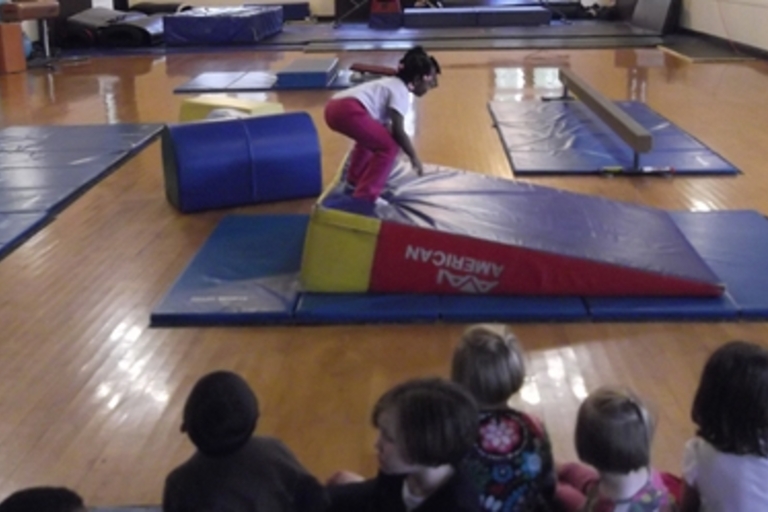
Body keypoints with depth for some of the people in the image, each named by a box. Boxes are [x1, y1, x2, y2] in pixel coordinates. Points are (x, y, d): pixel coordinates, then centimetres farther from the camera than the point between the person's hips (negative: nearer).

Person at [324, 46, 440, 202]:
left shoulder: (392, 84, 28)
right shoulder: (401, 91, 1)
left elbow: (387, 125, 32)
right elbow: (398, 130, -7)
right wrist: (413, 156, 2)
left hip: (335, 107, 11)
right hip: (347, 110, -11)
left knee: (370, 137, 35)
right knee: (389, 147, -5)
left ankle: (354, 181, 43)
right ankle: (364, 197, -5)